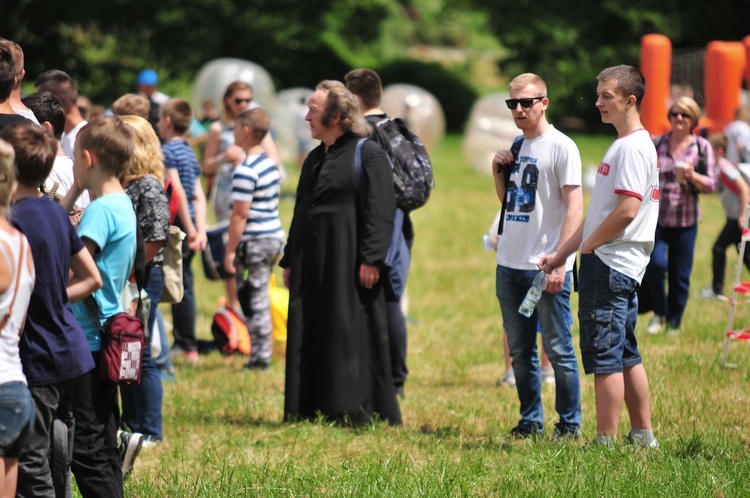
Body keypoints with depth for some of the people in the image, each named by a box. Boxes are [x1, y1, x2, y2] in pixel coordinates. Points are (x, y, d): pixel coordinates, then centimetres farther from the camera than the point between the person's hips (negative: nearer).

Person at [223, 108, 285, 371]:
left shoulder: (245, 170, -18)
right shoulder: (271, 164, 10)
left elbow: (240, 214, -19)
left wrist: (230, 250, -15)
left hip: (255, 241, -9)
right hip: (275, 235, 9)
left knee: (254, 301, -3)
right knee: (260, 299, 15)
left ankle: (260, 358, -1)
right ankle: (262, 352, 18)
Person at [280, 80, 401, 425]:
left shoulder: (369, 154, -6)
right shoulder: (314, 160, 19)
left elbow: (381, 209, -13)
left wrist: (371, 259, -21)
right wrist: (289, 261, 19)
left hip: (349, 261, -8)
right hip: (312, 265, 8)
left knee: (352, 335, -6)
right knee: (310, 337, 6)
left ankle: (360, 411, -1)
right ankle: (313, 408, 12)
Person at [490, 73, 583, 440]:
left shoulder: (561, 147, -8)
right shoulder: (516, 146, 14)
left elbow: (574, 208, -13)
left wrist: (558, 261, -20)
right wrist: (498, 171, 5)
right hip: (510, 264, 7)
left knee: (558, 349, -2)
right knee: (520, 351, 11)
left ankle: (569, 424, 5)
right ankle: (530, 421, 19)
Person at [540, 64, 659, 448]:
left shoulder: (633, 148, -14)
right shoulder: (623, 146, 19)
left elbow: (627, 211, -24)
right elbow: (600, 214, 22)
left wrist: (588, 244, -11)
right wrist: (562, 254, 20)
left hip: (611, 266, -11)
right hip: (610, 263, 11)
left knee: (605, 356, -9)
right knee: (624, 354, 14)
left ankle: (605, 442, -8)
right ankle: (643, 435, 19)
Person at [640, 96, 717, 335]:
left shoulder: (702, 147, 3)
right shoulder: (655, 144, 5)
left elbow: (710, 185, 0)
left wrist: (693, 177, -19)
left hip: (685, 222, 0)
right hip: (655, 217, 0)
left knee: (681, 275, 2)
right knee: (655, 263, -18)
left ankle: (674, 323, 20)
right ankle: (659, 313, 5)